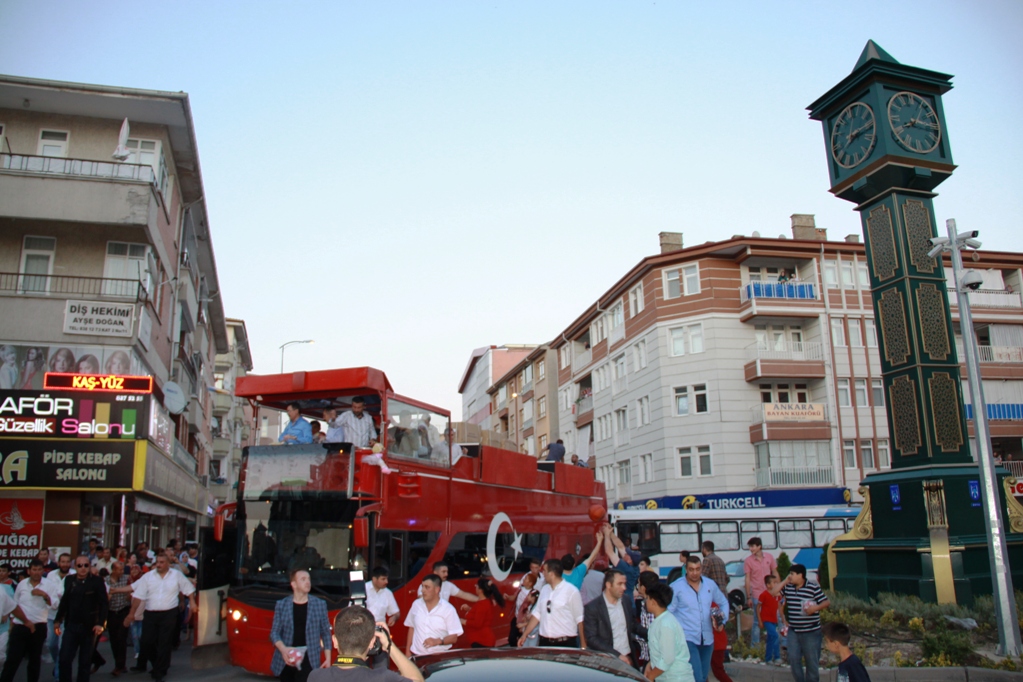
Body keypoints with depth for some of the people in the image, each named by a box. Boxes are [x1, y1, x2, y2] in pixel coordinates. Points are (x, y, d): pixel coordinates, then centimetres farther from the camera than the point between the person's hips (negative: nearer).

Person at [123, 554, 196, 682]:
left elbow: (188, 588, 8)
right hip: (150, 614, 2)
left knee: (164, 644, 0)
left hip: (169, 614, -2)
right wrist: (131, 614, -3)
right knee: (147, 642, 4)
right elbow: (138, 596, 0)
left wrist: (192, 602, -2)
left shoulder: (177, 575, 1)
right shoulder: (148, 576, 3)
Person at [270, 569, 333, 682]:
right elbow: (274, 632, 3)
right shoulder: (281, 605, 4)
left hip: (308, 658, -2)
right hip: (287, 658, 2)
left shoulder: (320, 604, 5)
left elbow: (326, 633, 7)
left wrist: (328, 658, 3)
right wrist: (283, 649, -16)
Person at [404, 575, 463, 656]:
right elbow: (412, 628, 13)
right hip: (417, 655, 3)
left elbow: (454, 637, -9)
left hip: (439, 656, -3)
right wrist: (407, 651, 11)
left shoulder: (448, 609, -9)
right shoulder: (416, 604, 3)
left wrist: (438, 641, -25)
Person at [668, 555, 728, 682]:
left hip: (707, 639, 5)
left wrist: (722, 619, 2)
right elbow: (668, 613, -9)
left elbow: (724, 602, 19)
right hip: (687, 639, -5)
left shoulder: (710, 584, 5)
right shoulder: (676, 587, -9)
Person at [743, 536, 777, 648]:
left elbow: (775, 573, 8)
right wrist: (748, 597, -7)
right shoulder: (748, 561, -6)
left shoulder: (769, 557, 0)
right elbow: (747, 579, -5)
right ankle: (755, 645, 11)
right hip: (757, 595, -2)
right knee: (757, 621, 2)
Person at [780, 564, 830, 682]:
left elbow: (827, 602, -9)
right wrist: (784, 582, 2)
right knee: (793, 658, 4)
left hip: (811, 631, -5)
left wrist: (815, 608, -27)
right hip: (793, 631, 5)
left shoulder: (813, 587, -11)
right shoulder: (787, 587, 5)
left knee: (812, 660, 6)